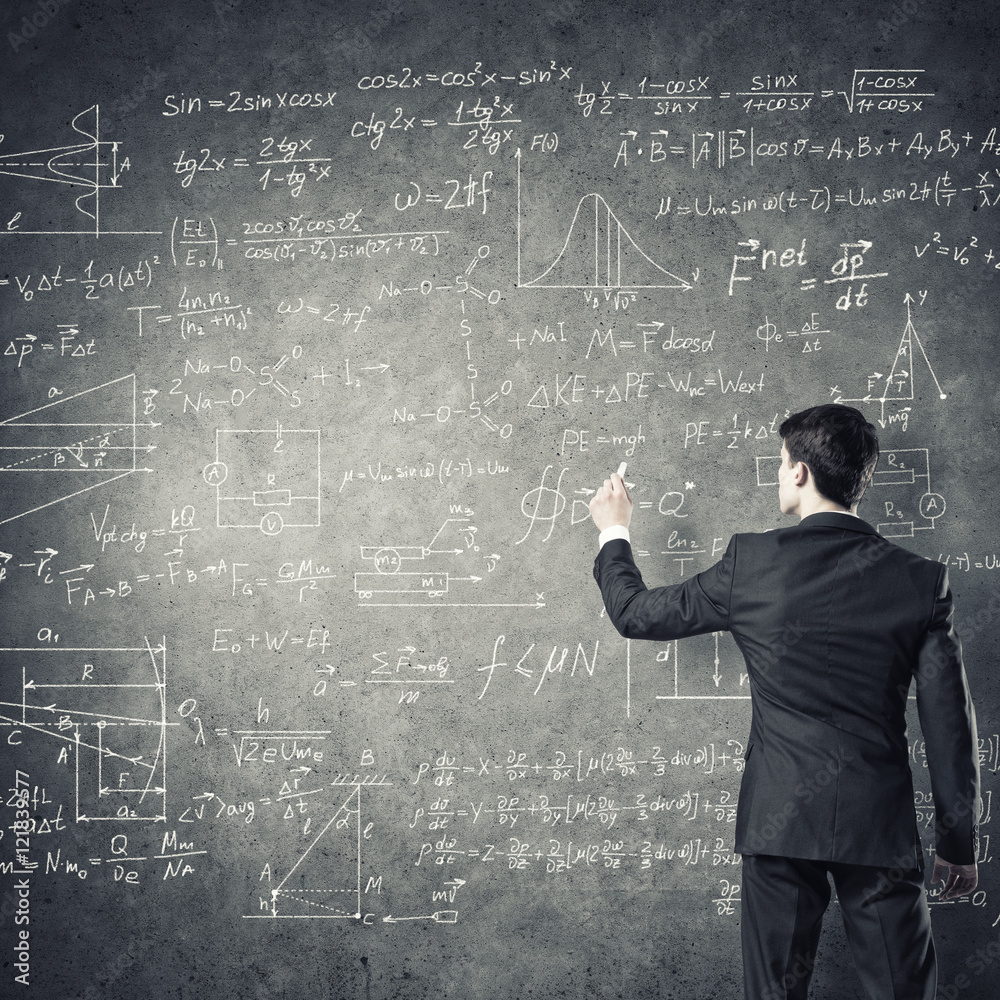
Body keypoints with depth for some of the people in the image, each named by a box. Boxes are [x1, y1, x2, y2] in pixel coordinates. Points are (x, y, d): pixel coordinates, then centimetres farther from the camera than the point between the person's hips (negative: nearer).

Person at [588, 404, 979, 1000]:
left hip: (781, 817, 0)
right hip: (882, 821, 1)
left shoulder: (752, 564, -6)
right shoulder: (921, 580, -3)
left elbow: (636, 614, 7)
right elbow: (952, 726, -1)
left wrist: (614, 533, 26)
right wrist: (960, 843, 9)